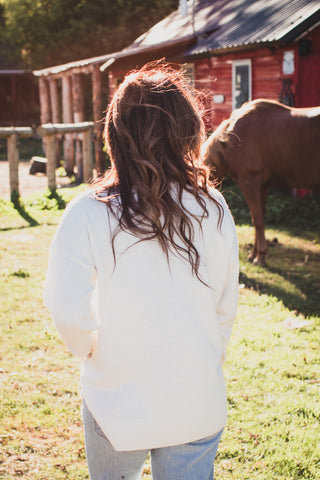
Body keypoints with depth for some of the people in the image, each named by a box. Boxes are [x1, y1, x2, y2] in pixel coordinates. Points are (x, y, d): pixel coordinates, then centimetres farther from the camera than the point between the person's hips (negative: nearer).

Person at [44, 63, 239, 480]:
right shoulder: (213, 209, -8)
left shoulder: (88, 215, -16)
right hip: (198, 405, 1)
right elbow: (225, 306, 0)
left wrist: (92, 350, 0)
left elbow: (68, 311, -21)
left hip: (119, 403, -1)